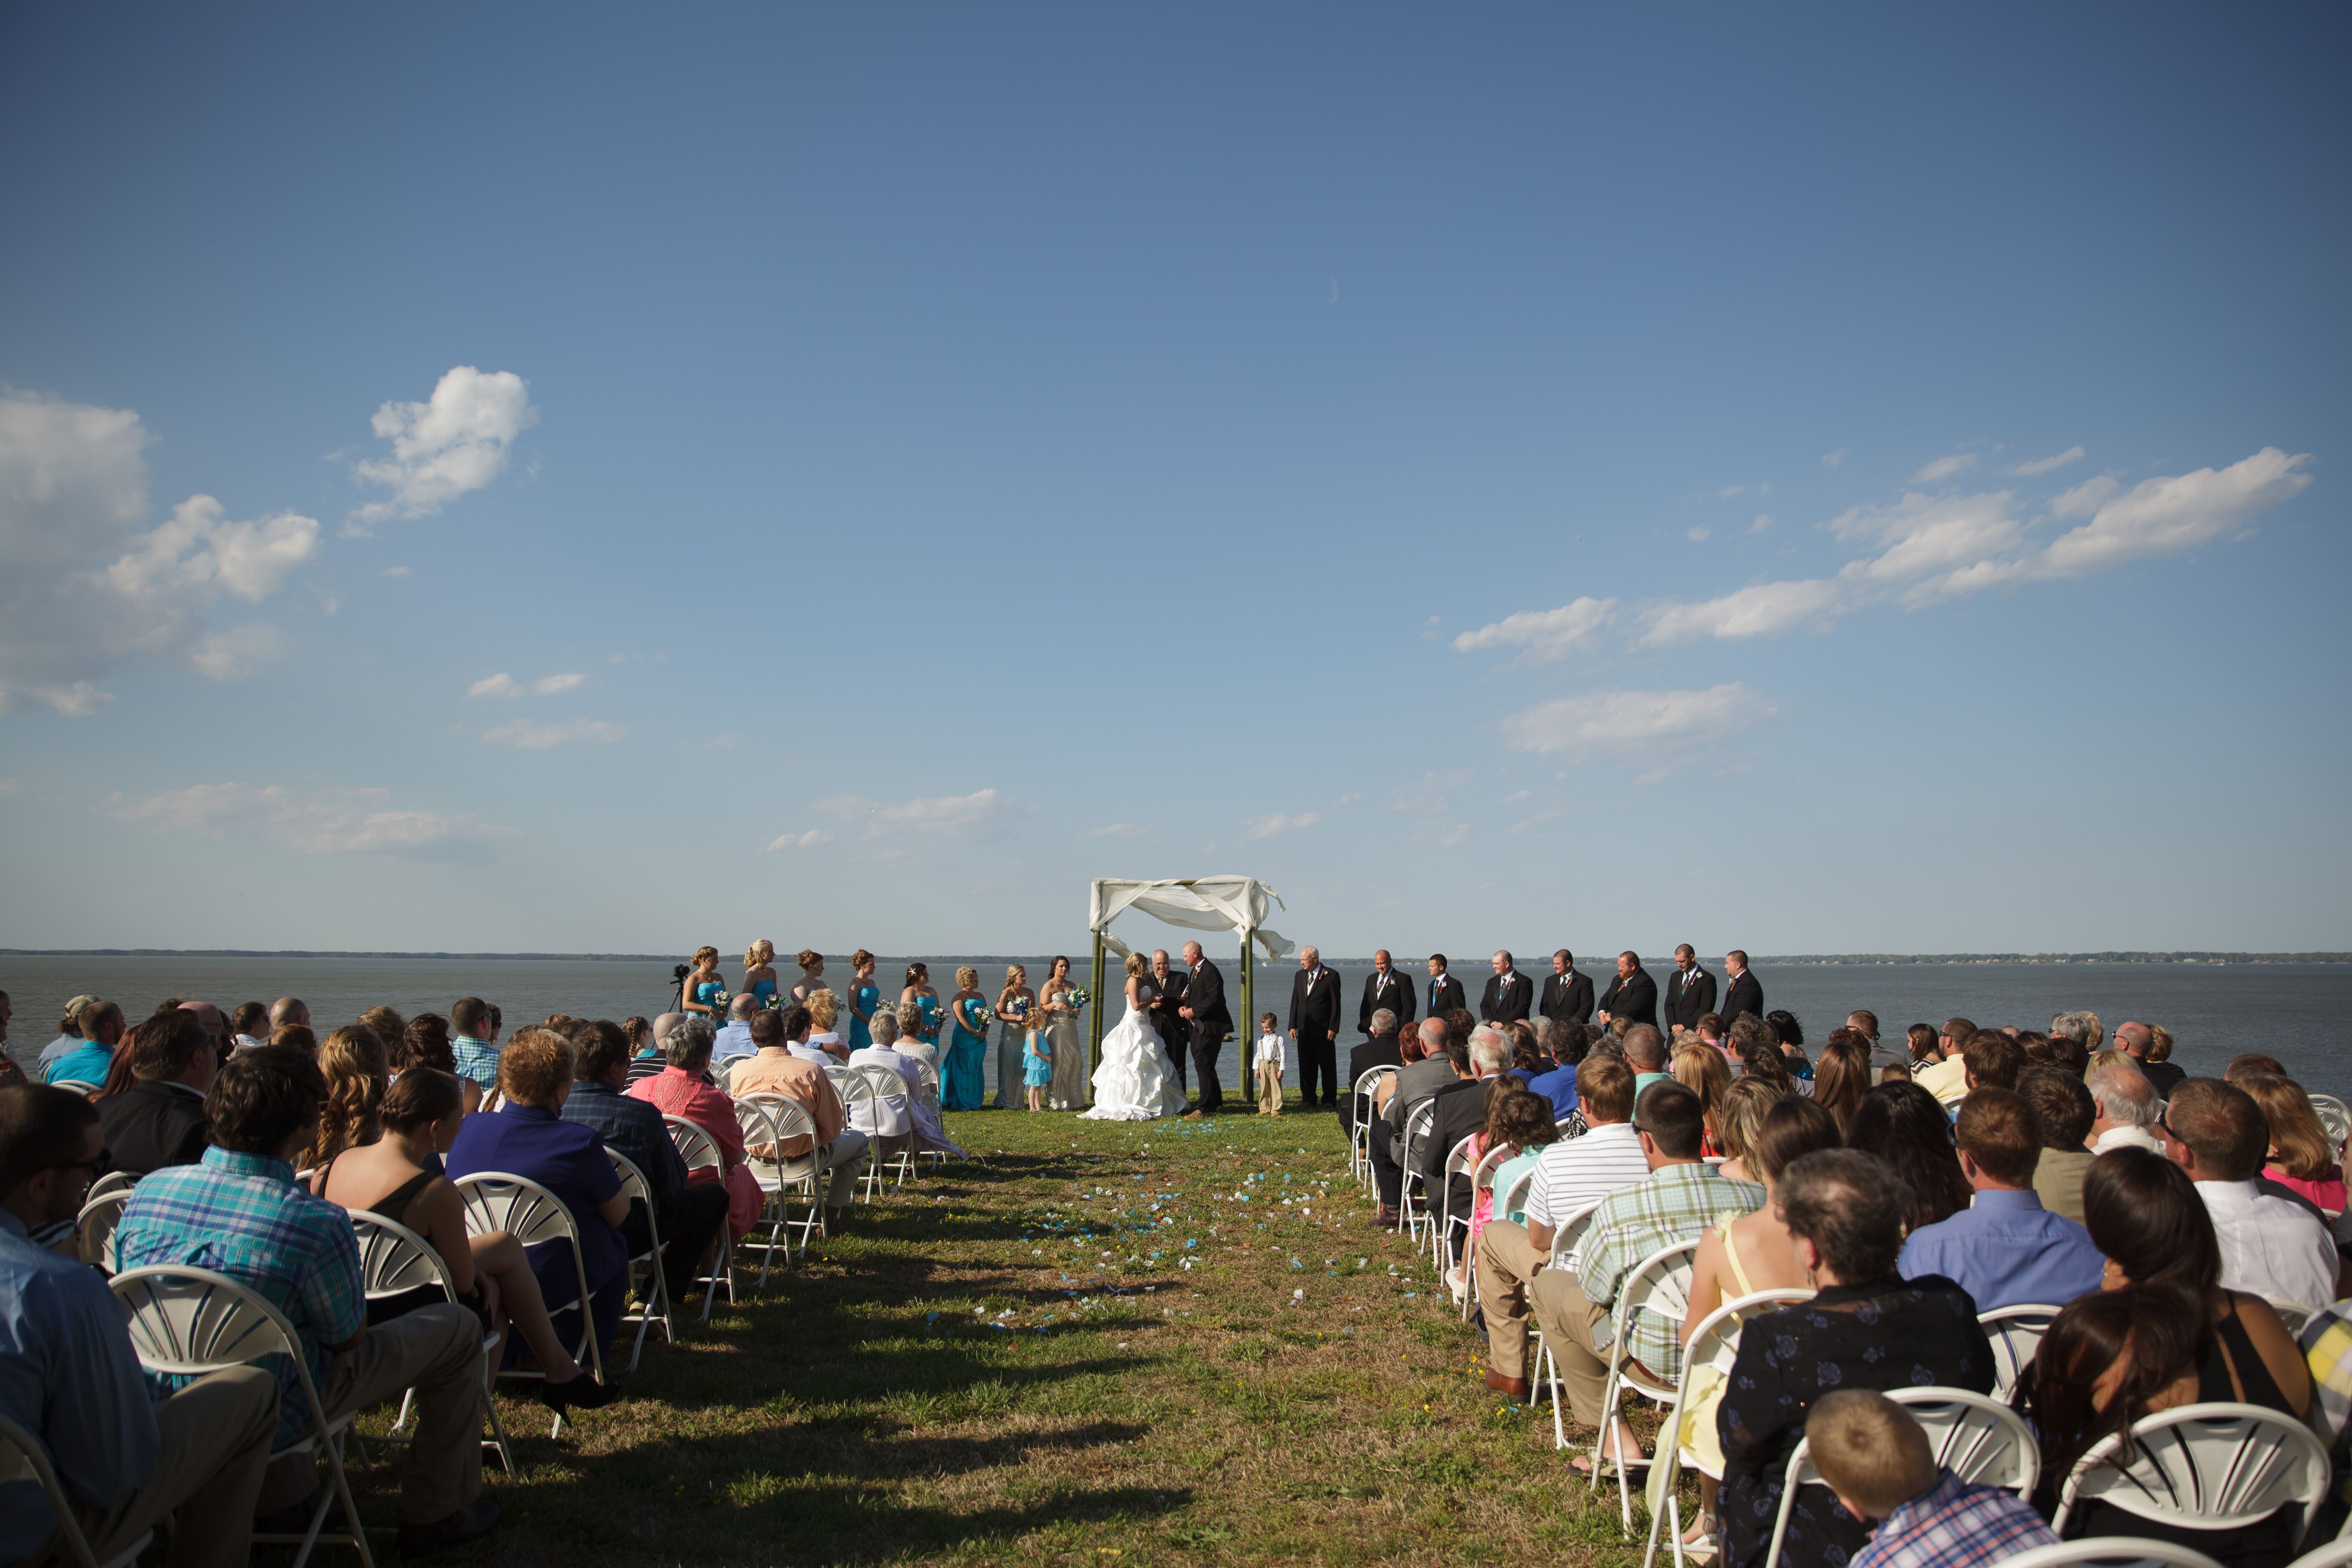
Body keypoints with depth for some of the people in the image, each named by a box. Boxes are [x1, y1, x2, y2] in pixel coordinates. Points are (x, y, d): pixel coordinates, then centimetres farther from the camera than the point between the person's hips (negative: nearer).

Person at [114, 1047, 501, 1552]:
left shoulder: (145, 1192, -11)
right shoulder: (317, 1224, -29)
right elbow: (348, 1339, -12)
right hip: (267, 1420, -6)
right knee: (459, 1329, 8)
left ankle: (276, 1489, 42)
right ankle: (433, 1514, 20)